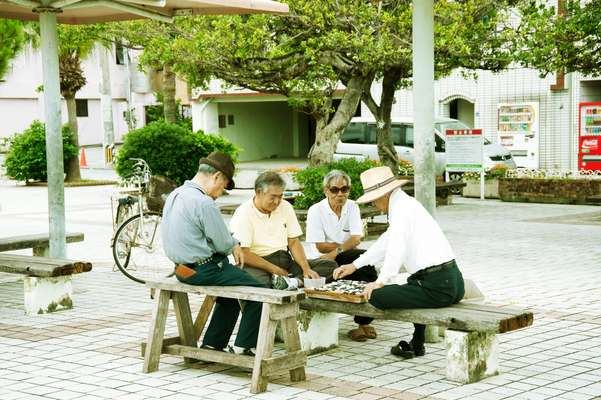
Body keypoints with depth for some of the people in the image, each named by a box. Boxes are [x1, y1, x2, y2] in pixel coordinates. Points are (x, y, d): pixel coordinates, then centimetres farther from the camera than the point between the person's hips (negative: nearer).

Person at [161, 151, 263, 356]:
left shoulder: (175, 195, 8)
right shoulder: (204, 203, -23)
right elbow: (223, 244, -16)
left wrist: (233, 245, 8)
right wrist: (234, 244, 7)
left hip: (183, 268, 10)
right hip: (204, 271, -10)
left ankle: (212, 345, 28)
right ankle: (242, 347, 3)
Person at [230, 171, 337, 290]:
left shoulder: (285, 207, 13)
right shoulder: (243, 213, -6)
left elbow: (293, 242, 13)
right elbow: (242, 253, -13)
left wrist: (306, 268, -4)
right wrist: (274, 270, -17)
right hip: (257, 264, -6)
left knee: (330, 265, -13)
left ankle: (295, 281, -34)